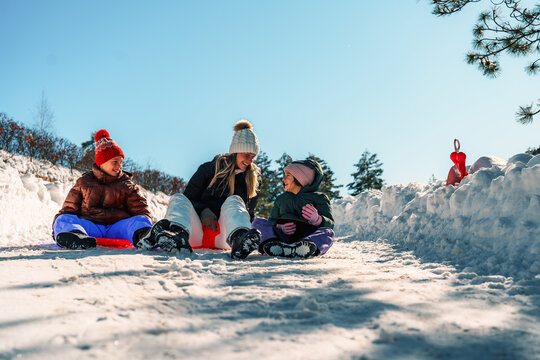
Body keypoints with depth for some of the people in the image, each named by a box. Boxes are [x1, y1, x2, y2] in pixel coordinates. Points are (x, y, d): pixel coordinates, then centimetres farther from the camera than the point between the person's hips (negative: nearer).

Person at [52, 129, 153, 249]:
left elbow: (140, 209, 11)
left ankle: (144, 237, -64)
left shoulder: (126, 185, 19)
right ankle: (74, 237, -60)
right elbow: (69, 207, 22)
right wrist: (57, 225, 3)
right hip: (90, 224, 0)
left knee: (139, 221, -29)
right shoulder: (84, 182, 20)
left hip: (117, 227, 0)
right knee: (64, 219, -26)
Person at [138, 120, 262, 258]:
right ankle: (177, 232, -60)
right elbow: (189, 197, 8)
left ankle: (239, 240, -61)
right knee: (178, 199, -24)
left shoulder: (252, 178, 15)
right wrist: (204, 212, -12)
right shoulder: (210, 169, 7)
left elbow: (249, 212, 21)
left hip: (224, 237, 0)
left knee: (234, 200, -26)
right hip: (197, 233, 0)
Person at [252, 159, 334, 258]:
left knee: (328, 233, -30)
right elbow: (272, 221, 19)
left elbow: (330, 224, 2)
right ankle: (271, 243, -48)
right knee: (258, 221, -13)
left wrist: (317, 219, -23)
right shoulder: (281, 199, 26)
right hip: (283, 237, 3)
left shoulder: (319, 198, 13)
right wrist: (279, 227, -6)